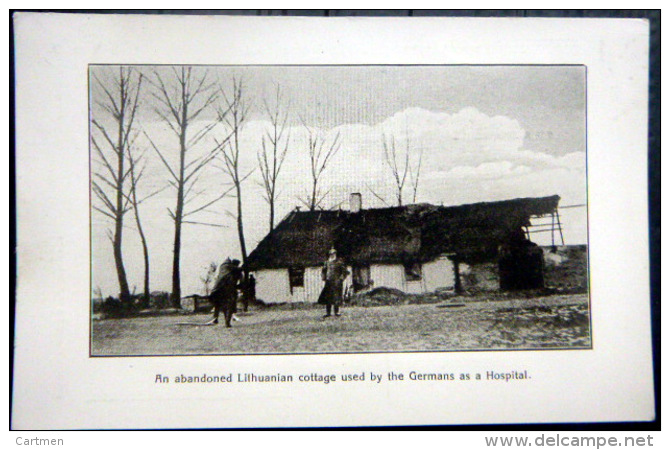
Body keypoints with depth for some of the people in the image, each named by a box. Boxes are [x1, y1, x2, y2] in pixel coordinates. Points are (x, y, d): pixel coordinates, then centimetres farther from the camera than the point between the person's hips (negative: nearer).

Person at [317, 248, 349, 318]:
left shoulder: (339, 262, -3)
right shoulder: (327, 262, 13)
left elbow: (345, 272, -4)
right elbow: (323, 270, 27)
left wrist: (340, 279, -11)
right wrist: (323, 277, 12)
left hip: (336, 282, -5)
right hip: (329, 282, 5)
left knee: (336, 298, -5)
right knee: (327, 297, 2)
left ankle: (336, 312, 3)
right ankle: (328, 313, 7)